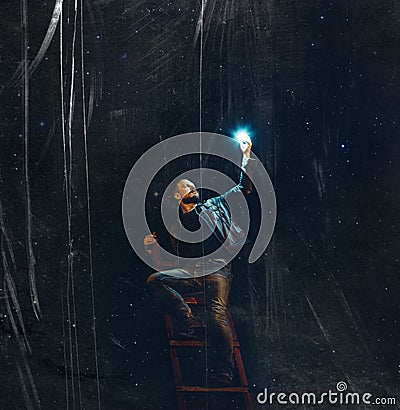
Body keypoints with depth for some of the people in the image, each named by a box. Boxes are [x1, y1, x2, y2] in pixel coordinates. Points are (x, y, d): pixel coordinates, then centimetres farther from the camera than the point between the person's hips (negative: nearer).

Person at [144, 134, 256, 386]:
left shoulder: (215, 205, 21)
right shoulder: (176, 225, 23)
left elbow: (244, 188, 21)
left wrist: (246, 156, 15)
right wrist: (153, 248, 2)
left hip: (219, 269, -2)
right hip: (191, 272, 3)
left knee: (217, 314, -27)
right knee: (156, 281, -23)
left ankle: (223, 376, -17)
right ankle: (193, 325, -15)